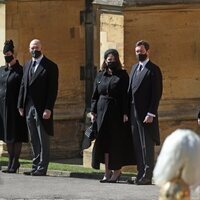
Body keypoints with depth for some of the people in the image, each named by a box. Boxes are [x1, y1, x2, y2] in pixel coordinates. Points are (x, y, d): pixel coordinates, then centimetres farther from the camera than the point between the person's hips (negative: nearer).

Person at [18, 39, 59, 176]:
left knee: (43, 140, -2)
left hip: (42, 108, -6)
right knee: (34, 140, 9)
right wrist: (21, 105, 9)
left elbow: (53, 89, -9)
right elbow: (23, 86, 16)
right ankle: (36, 166, 13)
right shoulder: (27, 65, 16)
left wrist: (48, 109, -16)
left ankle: (42, 168, 0)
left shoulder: (50, 66, -5)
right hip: (29, 108, 6)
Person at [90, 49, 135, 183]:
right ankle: (108, 172, 9)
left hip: (117, 111, -4)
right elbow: (95, 95, 12)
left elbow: (126, 96, -6)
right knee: (104, 141, 4)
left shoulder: (122, 75, -1)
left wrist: (125, 113, -13)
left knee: (116, 141, -2)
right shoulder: (100, 75, 11)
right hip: (102, 111, 4)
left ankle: (117, 170, 7)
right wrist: (93, 112, 3)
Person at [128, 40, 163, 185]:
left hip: (146, 113, -8)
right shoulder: (135, 68, 16)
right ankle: (141, 173, 15)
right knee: (137, 145, 10)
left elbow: (157, 93, -12)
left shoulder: (154, 70, -8)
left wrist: (151, 113, -17)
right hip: (134, 112, 8)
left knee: (147, 145, -4)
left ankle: (148, 176, -3)